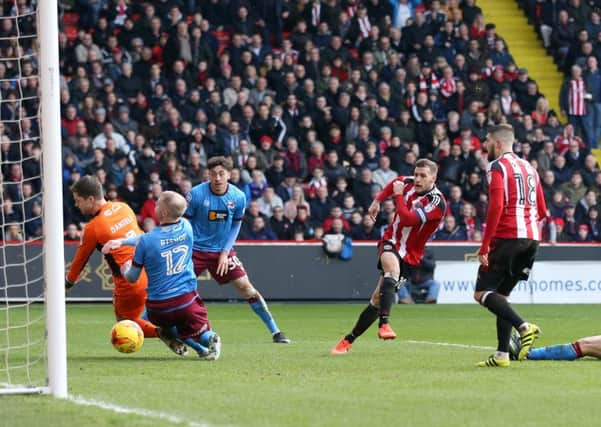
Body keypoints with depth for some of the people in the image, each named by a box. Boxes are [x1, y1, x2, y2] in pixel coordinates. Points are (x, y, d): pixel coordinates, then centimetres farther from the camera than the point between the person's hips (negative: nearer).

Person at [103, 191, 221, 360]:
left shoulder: (147, 241, -14)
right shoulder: (186, 227, -2)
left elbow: (132, 278, -1)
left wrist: (124, 269, 21)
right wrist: (122, 242, 15)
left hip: (158, 307, -2)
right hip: (186, 300, 2)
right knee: (199, 332, 18)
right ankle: (209, 339, -20)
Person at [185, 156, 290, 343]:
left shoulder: (238, 197, -9)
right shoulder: (196, 194, -16)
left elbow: (235, 226, 4)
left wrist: (225, 252, -4)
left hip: (223, 251, 2)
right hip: (196, 249, -2)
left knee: (246, 287, -3)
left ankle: (275, 331, 4)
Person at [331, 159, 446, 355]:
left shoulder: (437, 202, -18)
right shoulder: (408, 183, -1)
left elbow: (407, 219, -29)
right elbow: (393, 184, 26)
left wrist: (399, 195, -18)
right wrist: (377, 201, 20)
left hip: (409, 256, -2)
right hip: (391, 242, 2)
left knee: (378, 299, -4)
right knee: (391, 263, -33)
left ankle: (349, 340, 10)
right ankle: (384, 323, -43)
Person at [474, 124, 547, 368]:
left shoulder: (498, 167, -6)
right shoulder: (528, 167, 18)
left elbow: (496, 207, -18)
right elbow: (542, 211, 19)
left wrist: (484, 247, -17)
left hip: (507, 238, -8)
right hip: (531, 238, 8)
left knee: (482, 293, -5)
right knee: (501, 295, 14)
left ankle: (524, 327, -23)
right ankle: (502, 354, 6)